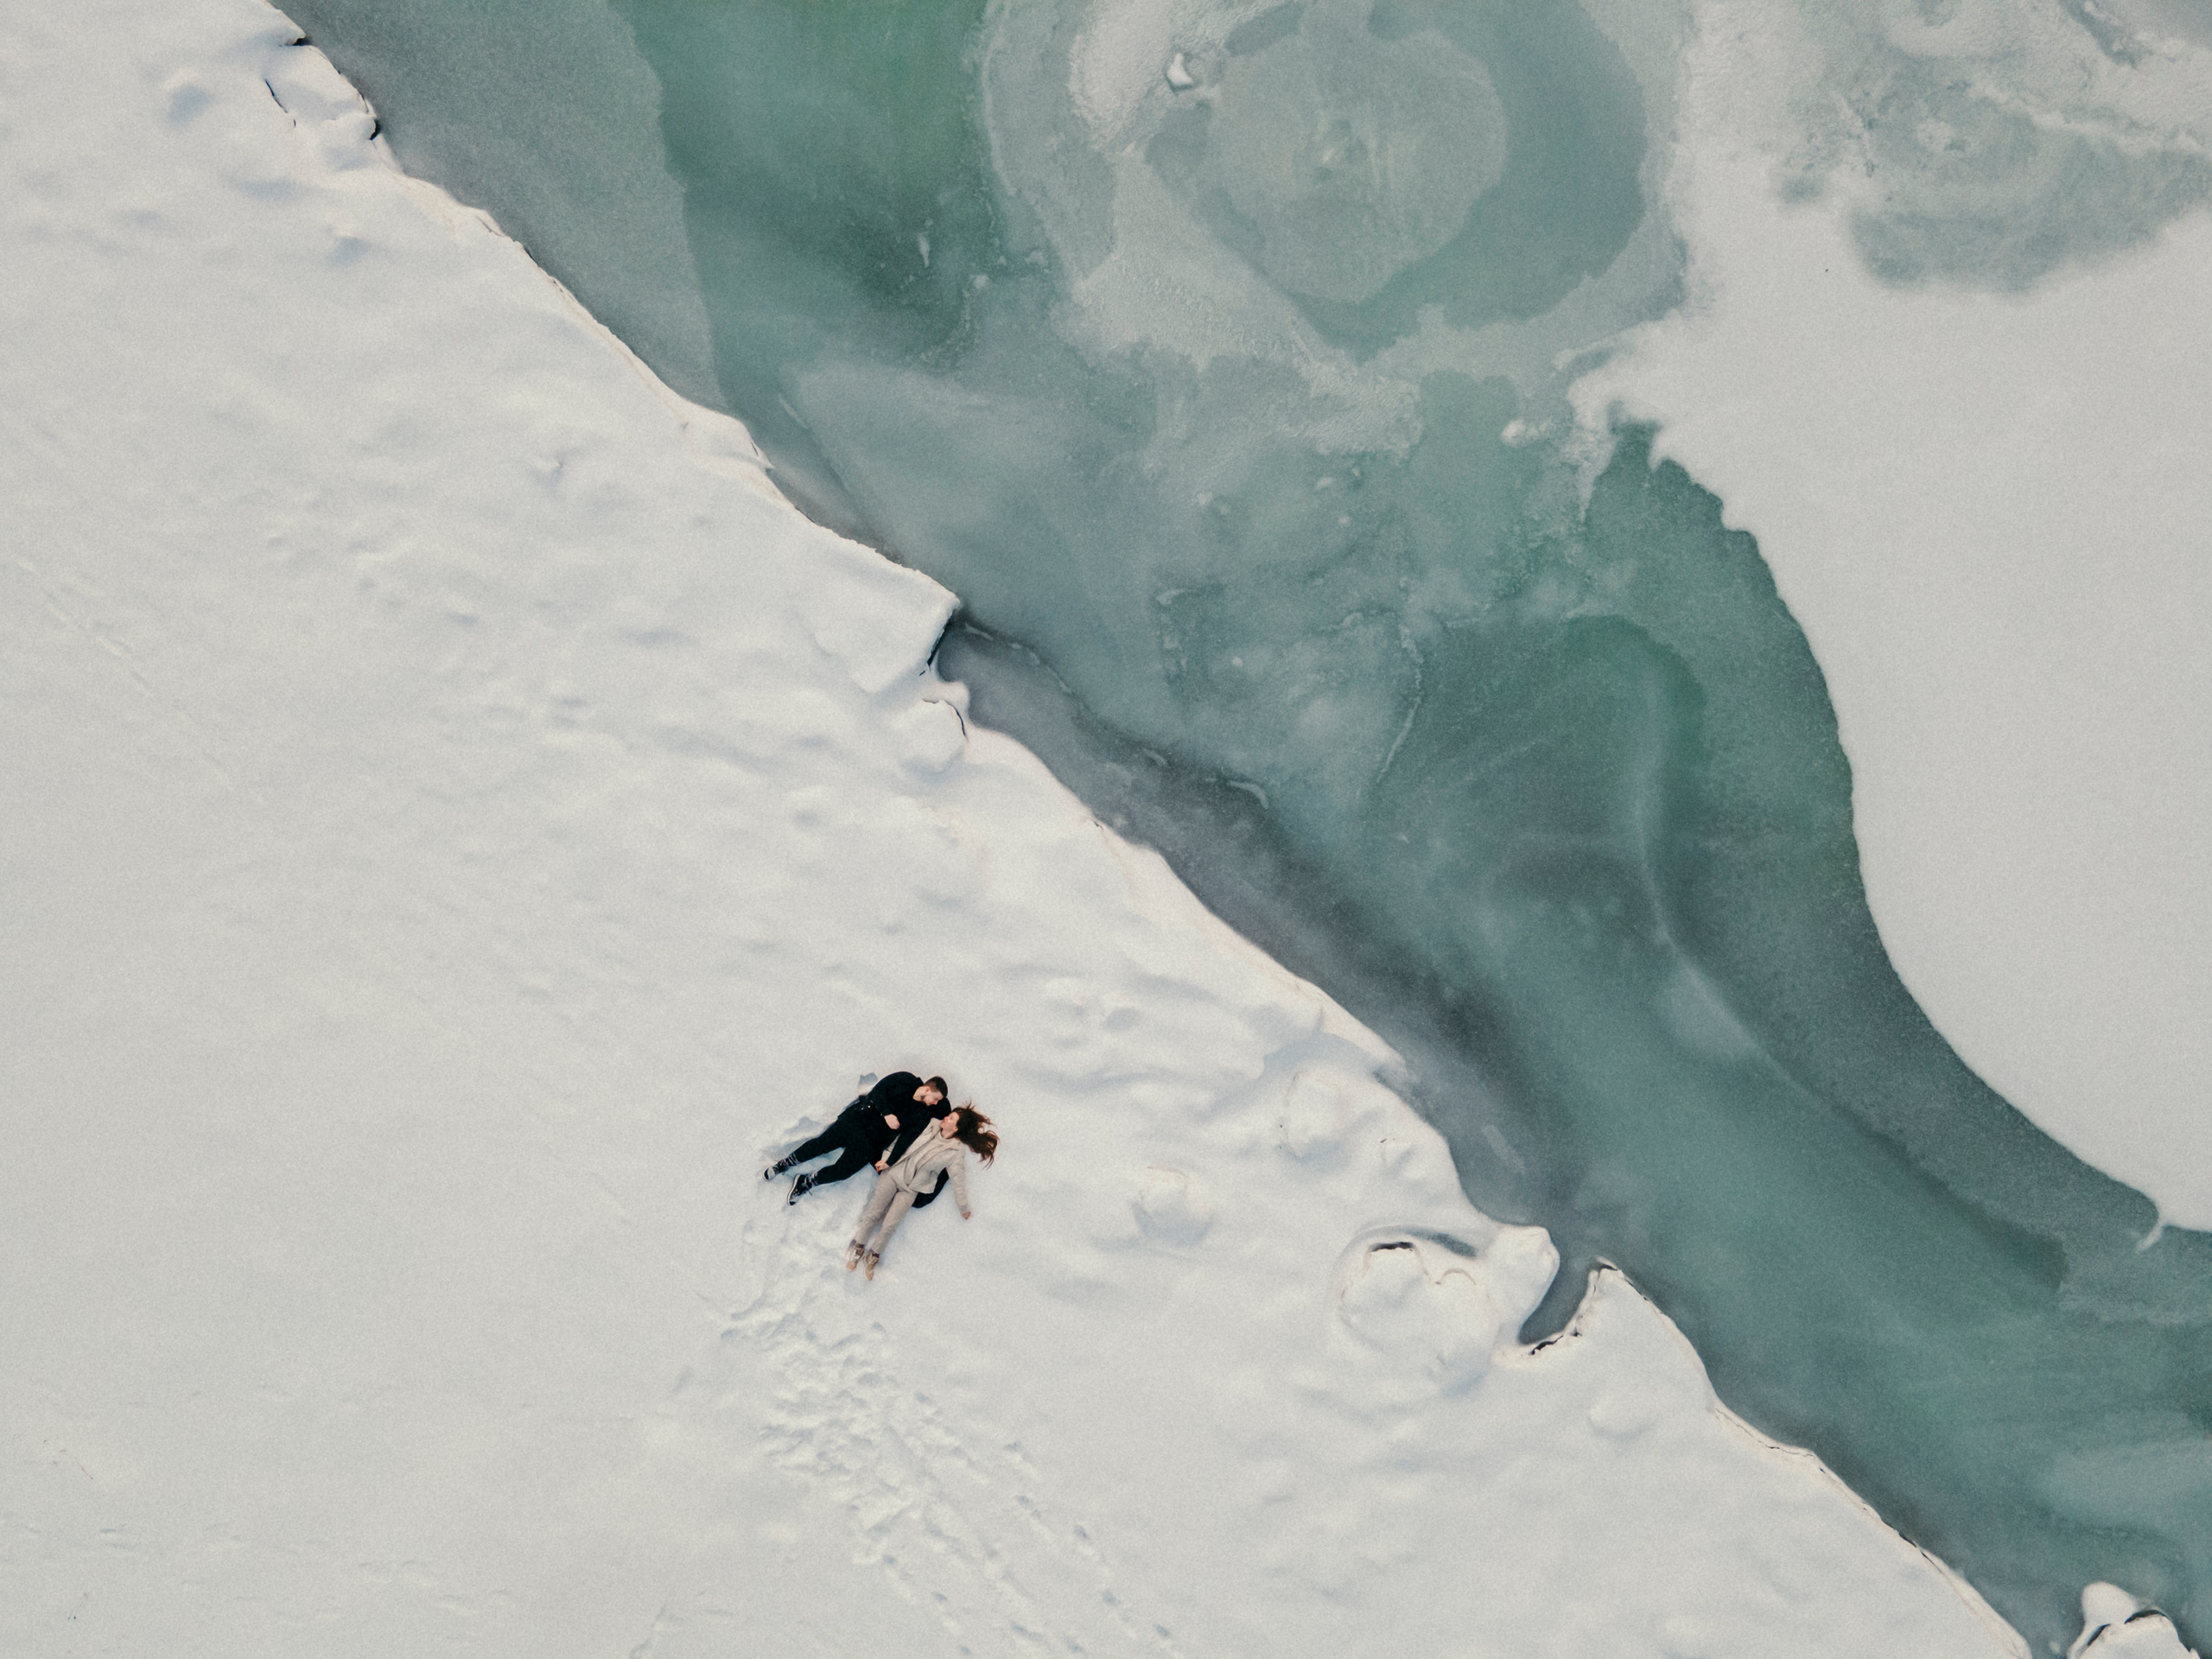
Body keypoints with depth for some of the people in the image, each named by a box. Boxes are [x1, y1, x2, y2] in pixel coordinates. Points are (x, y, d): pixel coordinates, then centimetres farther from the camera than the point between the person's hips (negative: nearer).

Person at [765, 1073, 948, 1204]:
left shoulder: (925, 1112, -3)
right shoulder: (904, 1080, -5)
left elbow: (908, 1137, -7)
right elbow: (877, 1092, -6)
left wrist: (890, 1161, -13)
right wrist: (887, 1114, -19)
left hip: (871, 1143, 1)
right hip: (856, 1119, -1)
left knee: (842, 1171, -11)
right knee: (823, 1143, -6)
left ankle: (806, 1183, 9)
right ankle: (783, 1164, 14)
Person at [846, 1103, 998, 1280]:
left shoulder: (957, 1151, -11)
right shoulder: (931, 1125, -4)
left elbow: (958, 1179, -4)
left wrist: (964, 1209, 3)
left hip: (911, 1189, -2)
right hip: (894, 1172, 2)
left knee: (890, 1225, -9)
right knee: (874, 1214, -7)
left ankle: (873, 1256, 11)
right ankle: (858, 1248, 9)